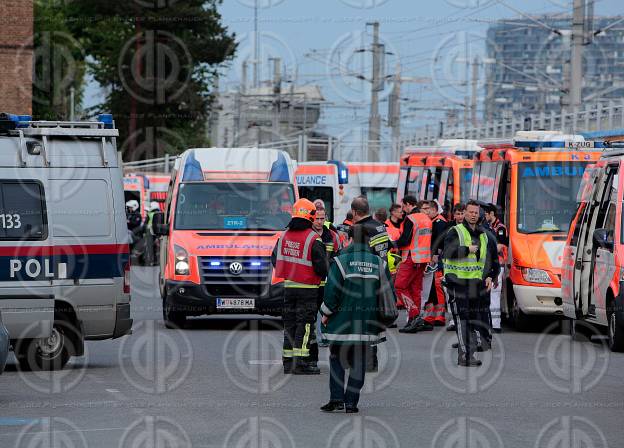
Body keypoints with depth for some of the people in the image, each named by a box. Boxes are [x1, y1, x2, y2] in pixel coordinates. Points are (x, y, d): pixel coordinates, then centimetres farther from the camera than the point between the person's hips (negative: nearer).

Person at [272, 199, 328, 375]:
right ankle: (301, 362, -7)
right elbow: (321, 266, -13)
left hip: (286, 287, 5)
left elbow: (275, 260, 13)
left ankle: (288, 360, 16)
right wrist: (322, 276, 9)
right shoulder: (313, 239, -13)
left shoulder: (284, 236, 4)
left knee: (289, 323, 13)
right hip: (307, 287, -5)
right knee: (305, 324, -2)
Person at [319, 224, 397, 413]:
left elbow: (331, 292, -10)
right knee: (359, 362, 11)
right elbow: (389, 293, 4)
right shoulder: (379, 263, 2)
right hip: (367, 324, 3)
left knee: (337, 359, 8)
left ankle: (336, 398, -4)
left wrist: (326, 313, 4)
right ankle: (351, 401, 8)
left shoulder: (341, 261, -8)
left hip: (342, 322, -3)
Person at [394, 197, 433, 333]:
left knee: (400, 286, -4)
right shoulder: (426, 218, 14)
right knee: (416, 288, 12)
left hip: (412, 258, -9)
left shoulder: (410, 219, -13)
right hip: (424, 258, 9)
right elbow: (429, 240, 19)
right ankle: (413, 321, 12)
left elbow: (405, 240, -19)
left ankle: (415, 316, -14)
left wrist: (394, 244, -1)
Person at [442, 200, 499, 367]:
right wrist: (467, 249, -23)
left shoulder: (485, 236, 16)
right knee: (461, 319, -11)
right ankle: (463, 356, -13)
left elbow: (494, 259, 23)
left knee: (473, 320, 9)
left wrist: (491, 277, 8)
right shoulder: (455, 232, -1)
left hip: (475, 282, 6)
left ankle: (470, 354, 15)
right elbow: (448, 252, -17)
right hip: (457, 280, -6)